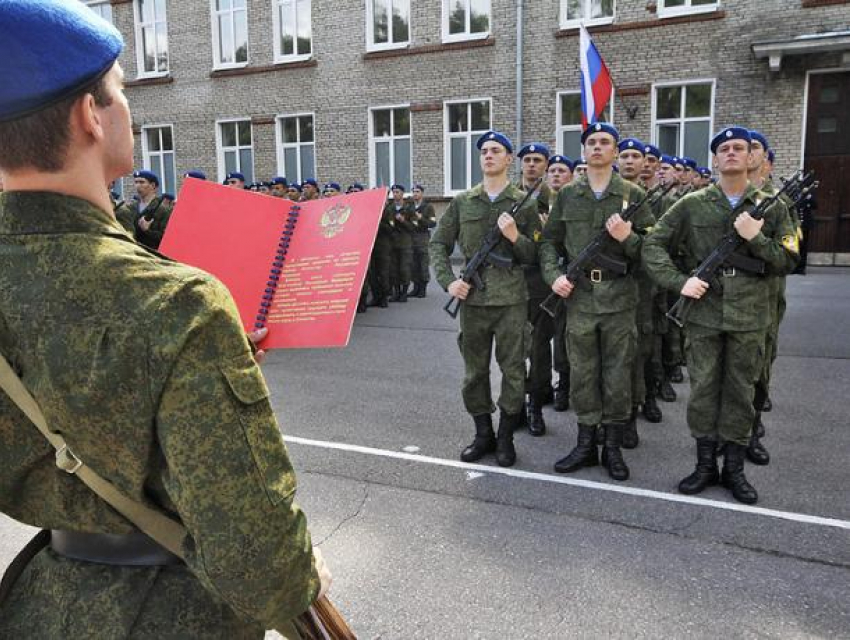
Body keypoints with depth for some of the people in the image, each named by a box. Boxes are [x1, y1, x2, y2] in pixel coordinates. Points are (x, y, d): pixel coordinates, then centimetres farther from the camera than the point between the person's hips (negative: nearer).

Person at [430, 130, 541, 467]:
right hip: (472, 299, 2)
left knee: (513, 371, 4)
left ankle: (506, 437, 19)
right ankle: (483, 434, 25)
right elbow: (438, 244, 10)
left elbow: (536, 255, 4)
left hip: (511, 300, -2)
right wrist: (448, 280, -4)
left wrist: (515, 237, -15)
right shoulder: (462, 202, 8)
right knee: (474, 371, 9)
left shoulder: (524, 203, 3)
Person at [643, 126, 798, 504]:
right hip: (703, 313, 0)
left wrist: (755, 238, -13)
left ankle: (734, 469, 20)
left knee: (741, 392, 8)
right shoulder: (692, 205, 3)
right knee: (703, 389, 6)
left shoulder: (770, 207, 6)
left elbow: (787, 261, 4)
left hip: (748, 316, 1)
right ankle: (705, 465, 19)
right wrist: (679, 281, -12)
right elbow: (653, 246, 1)